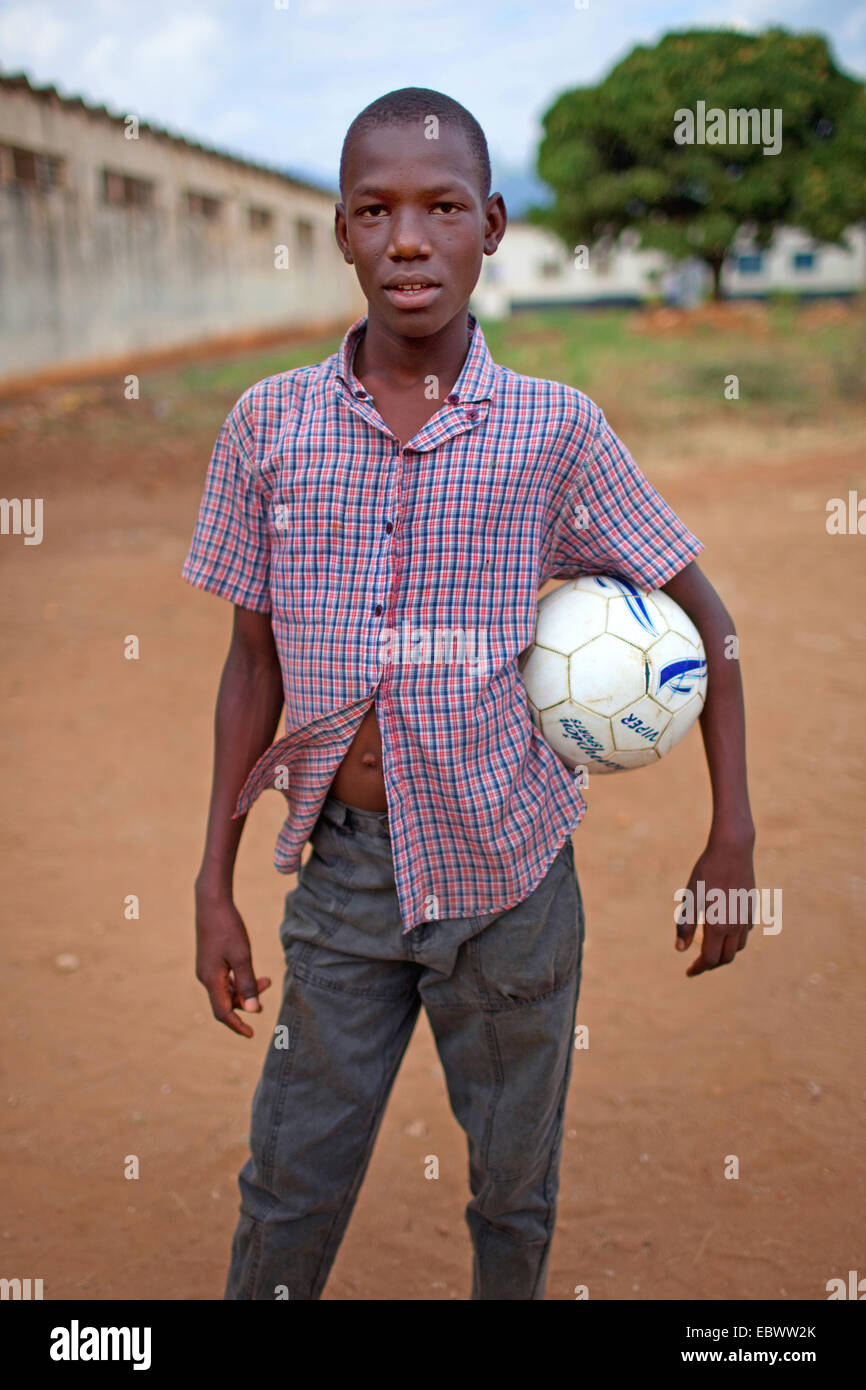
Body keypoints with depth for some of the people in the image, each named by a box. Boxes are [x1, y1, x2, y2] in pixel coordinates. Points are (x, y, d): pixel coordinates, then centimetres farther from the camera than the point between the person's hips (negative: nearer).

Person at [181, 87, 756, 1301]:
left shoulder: (555, 428, -9)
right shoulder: (270, 423, -4)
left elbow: (701, 613, 1)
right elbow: (254, 664, 3)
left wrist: (733, 836, -1)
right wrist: (214, 888, 4)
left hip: (508, 873, -1)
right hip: (342, 868, 1)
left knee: (515, 1188, 17)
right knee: (289, 1191, 12)